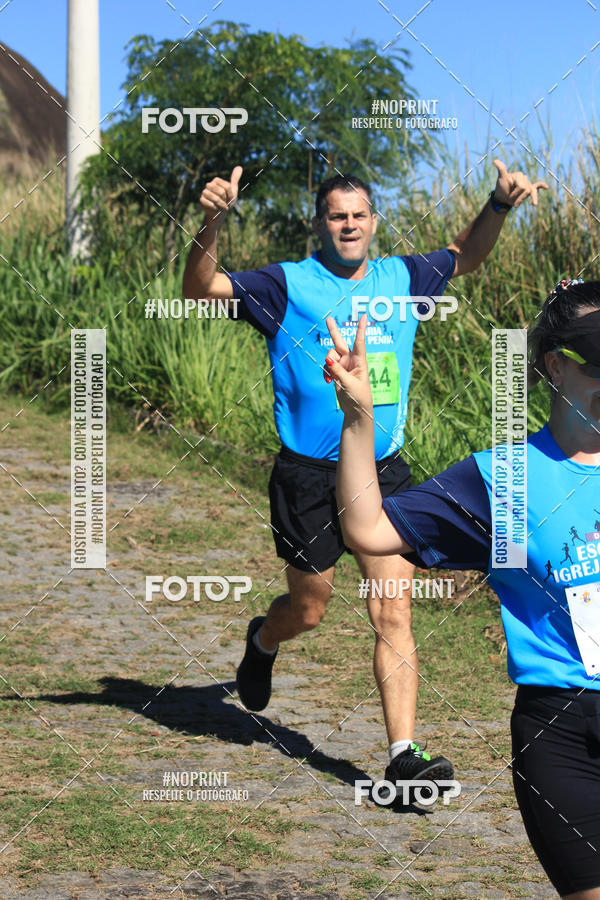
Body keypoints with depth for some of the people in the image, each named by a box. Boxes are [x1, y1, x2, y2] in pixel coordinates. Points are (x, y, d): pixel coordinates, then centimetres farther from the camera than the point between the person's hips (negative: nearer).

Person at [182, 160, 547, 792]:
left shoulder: (400, 280, 9)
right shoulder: (289, 285, -5)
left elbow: (465, 255, 26)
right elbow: (200, 290, -13)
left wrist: (499, 205, 9)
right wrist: (211, 225, -29)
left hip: (384, 472, 3)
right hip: (309, 477, -3)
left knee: (393, 613, -7)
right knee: (307, 610, 12)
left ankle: (403, 752, -7)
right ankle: (262, 641, 48)